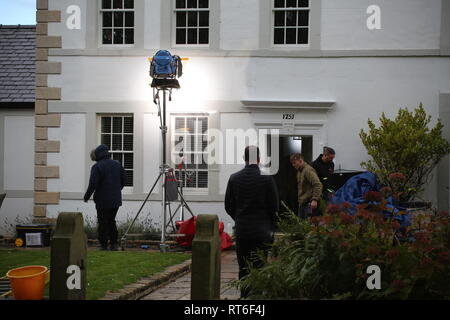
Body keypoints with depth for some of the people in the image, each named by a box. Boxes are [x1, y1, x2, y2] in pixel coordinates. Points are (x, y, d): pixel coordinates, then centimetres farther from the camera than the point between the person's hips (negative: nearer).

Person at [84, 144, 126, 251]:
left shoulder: (97, 167, -12)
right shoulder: (117, 164, 6)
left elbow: (93, 184, -17)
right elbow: (123, 180, 11)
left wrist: (86, 197, -4)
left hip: (103, 201, -5)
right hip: (116, 199, 5)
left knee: (103, 223, 3)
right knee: (111, 221, 16)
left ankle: (104, 245, 4)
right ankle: (114, 243, 12)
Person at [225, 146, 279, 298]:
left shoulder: (234, 178, -1)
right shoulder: (267, 178, -9)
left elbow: (228, 206, 4)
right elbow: (274, 206, -5)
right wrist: (271, 225, 12)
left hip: (241, 230, 3)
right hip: (262, 230, -3)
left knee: (243, 268, 11)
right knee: (260, 267, 0)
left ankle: (244, 295, 16)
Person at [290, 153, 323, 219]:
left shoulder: (308, 170, -15)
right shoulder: (299, 171, 15)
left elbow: (318, 185, -24)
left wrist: (315, 199, -29)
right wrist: (300, 200, 16)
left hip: (309, 203, -10)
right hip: (302, 203, 10)